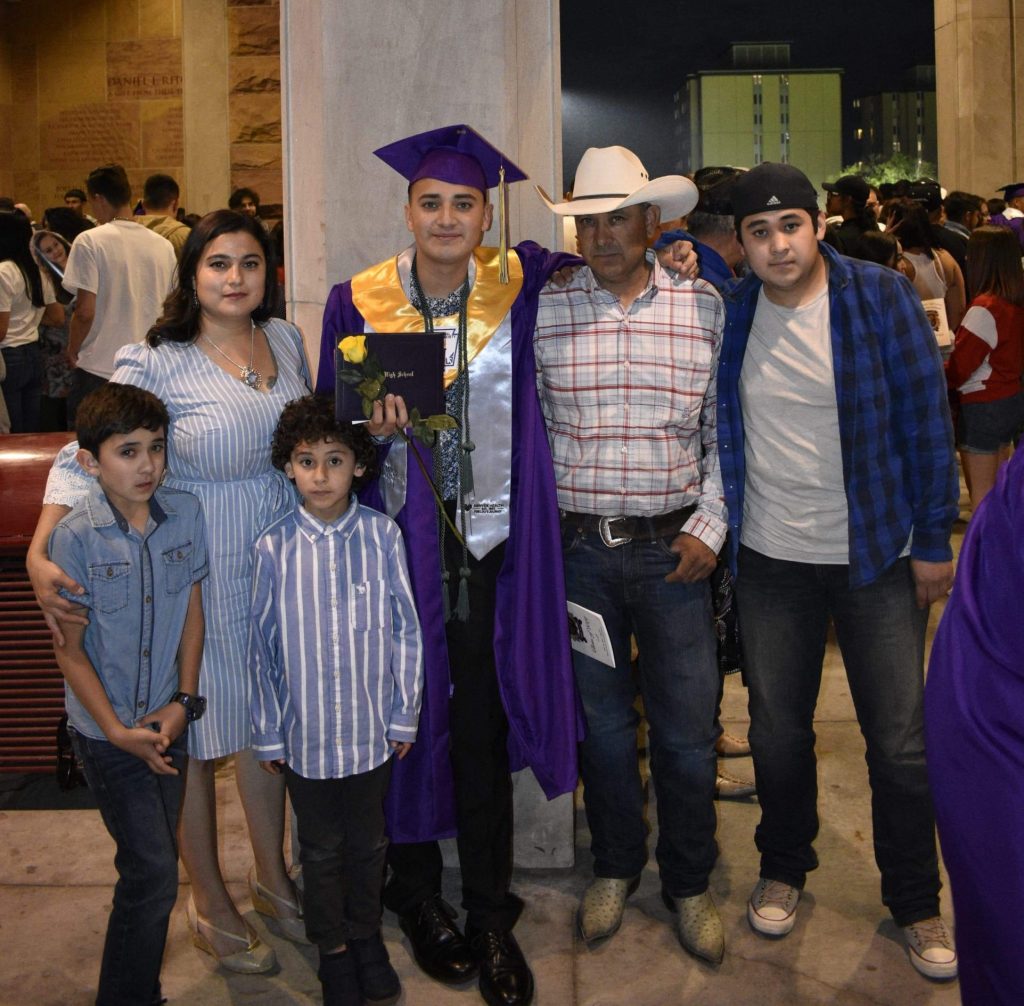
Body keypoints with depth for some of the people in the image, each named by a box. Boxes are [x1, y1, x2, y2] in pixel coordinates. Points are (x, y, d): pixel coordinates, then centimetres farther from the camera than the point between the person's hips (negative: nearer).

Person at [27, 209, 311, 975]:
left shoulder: (285, 340, 2)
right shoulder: (154, 364, -15)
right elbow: (82, 462, -14)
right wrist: (40, 555, -27)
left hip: (280, 564, 5)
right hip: (195, 573, -5)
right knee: (197, 735, 9)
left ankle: (273, 875, 39)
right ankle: (209, 900, 30)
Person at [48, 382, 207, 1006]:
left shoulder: (186, 515, -4)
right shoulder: (76, 536, -15)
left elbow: (192, 614, 4)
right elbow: (70, 650, -9)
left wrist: (182, 703, -4)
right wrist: (118, 730, -12)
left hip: (167, 722, 4)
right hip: (108, 731, -4)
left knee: (150, 868, 13)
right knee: (155, 872, -5)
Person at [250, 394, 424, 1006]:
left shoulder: (383, 535, -10)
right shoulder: (276, 547, -10)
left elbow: (405, 630, -2)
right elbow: (264, 646, -3)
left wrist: (404, 715, 1)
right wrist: (269, 734, 1)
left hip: (373, 729, 1)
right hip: (305, 732, 0)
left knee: (368, 841, 19)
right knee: (322, 848, 17)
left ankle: (367, 935, 42)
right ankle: (333, 946, 38)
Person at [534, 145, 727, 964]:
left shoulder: (704, 307, -1)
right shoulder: (545, 311, 0)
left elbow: (725, 430, 3)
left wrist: (710, 524, -5)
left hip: (672, 549, 0)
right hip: (578, 549, 1)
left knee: (686, 727, 6)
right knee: (601, 719, 14)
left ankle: (688, 883, 27)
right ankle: (616, 867, 35)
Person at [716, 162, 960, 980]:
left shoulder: (879, 297, -8)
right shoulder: (729, 312, 0)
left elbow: (927, 420, -5)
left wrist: (934, 540, -6)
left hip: (877, 557, -2)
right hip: (770, 559, 2)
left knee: (902, 743, 4)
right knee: (778, 734, 13)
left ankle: (916, 903, 24)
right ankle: (784, 870, 36)